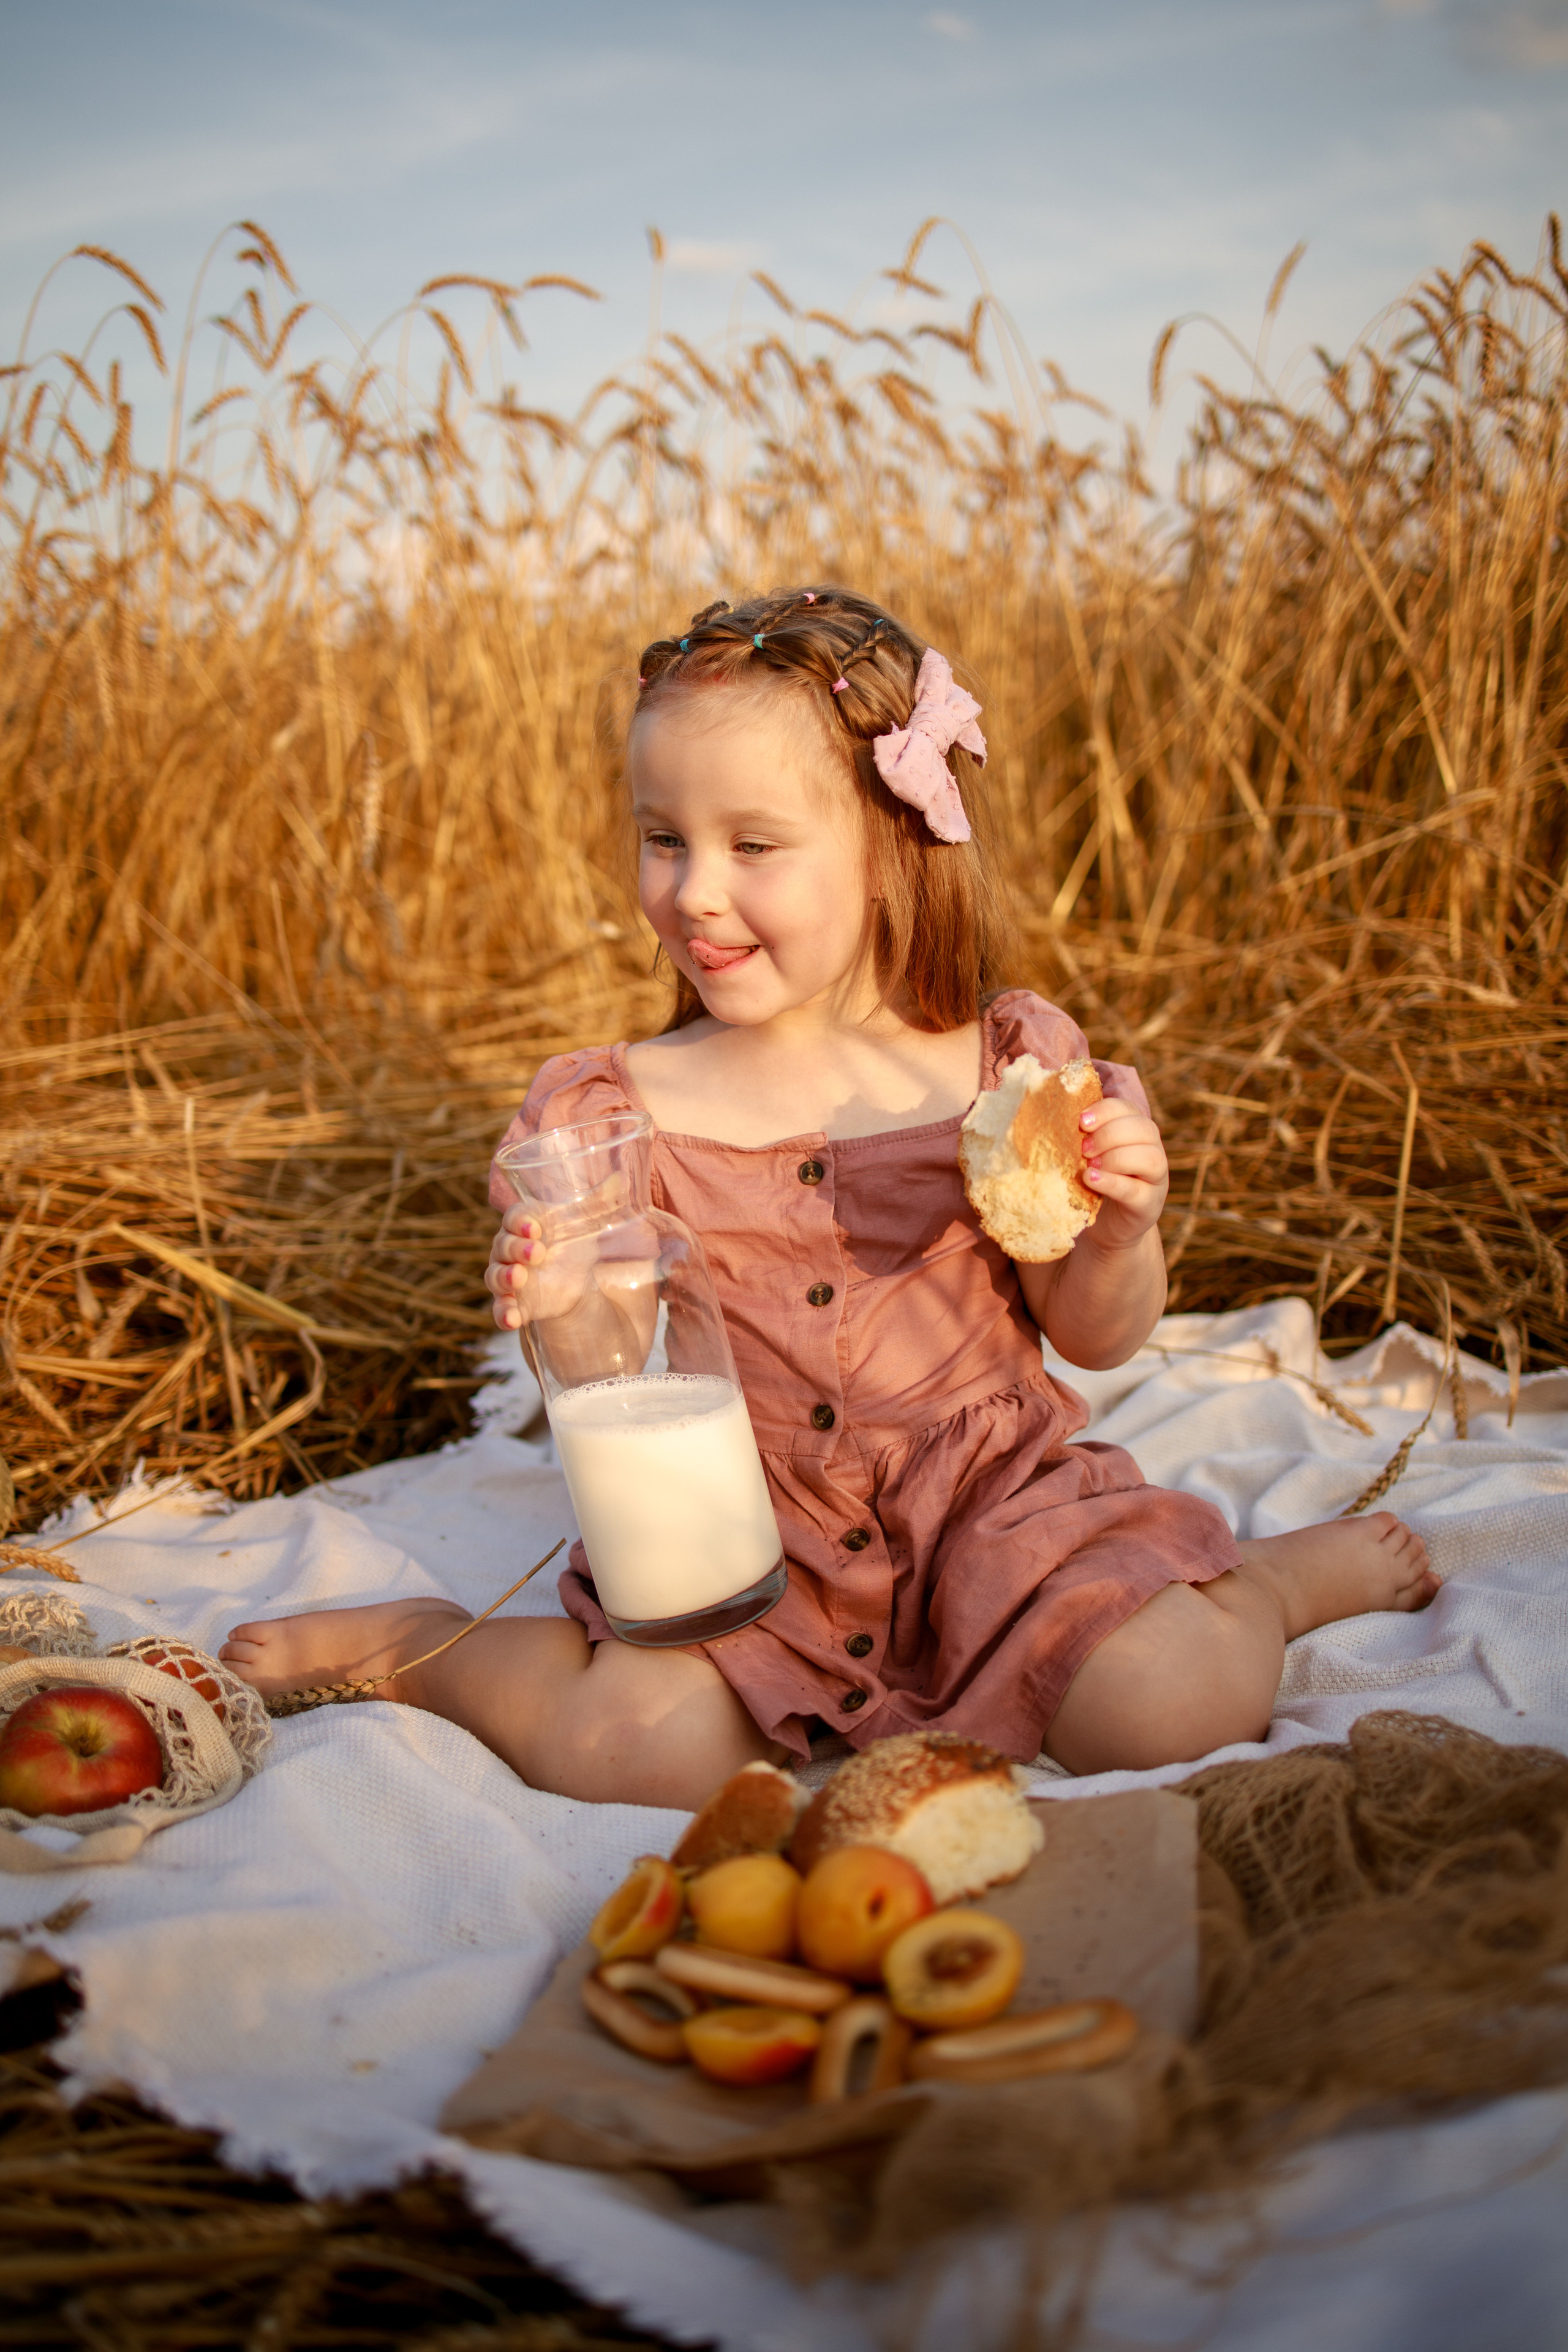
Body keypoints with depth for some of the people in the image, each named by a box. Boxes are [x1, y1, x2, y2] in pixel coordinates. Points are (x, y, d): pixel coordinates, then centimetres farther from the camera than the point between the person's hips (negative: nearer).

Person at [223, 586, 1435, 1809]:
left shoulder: (1004, 1068, -5)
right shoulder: (630, 1106, -4)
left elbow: (1095, 1337, 3)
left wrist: (1121, 1236, -18)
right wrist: (552, 1308, -23)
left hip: (988, 1492, 0)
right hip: (743, 1535, 0)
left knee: (1173, 1707, -21)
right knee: (632, 1746, -25)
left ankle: (1285, 1575, 13)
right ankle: (410, 1639, 6)